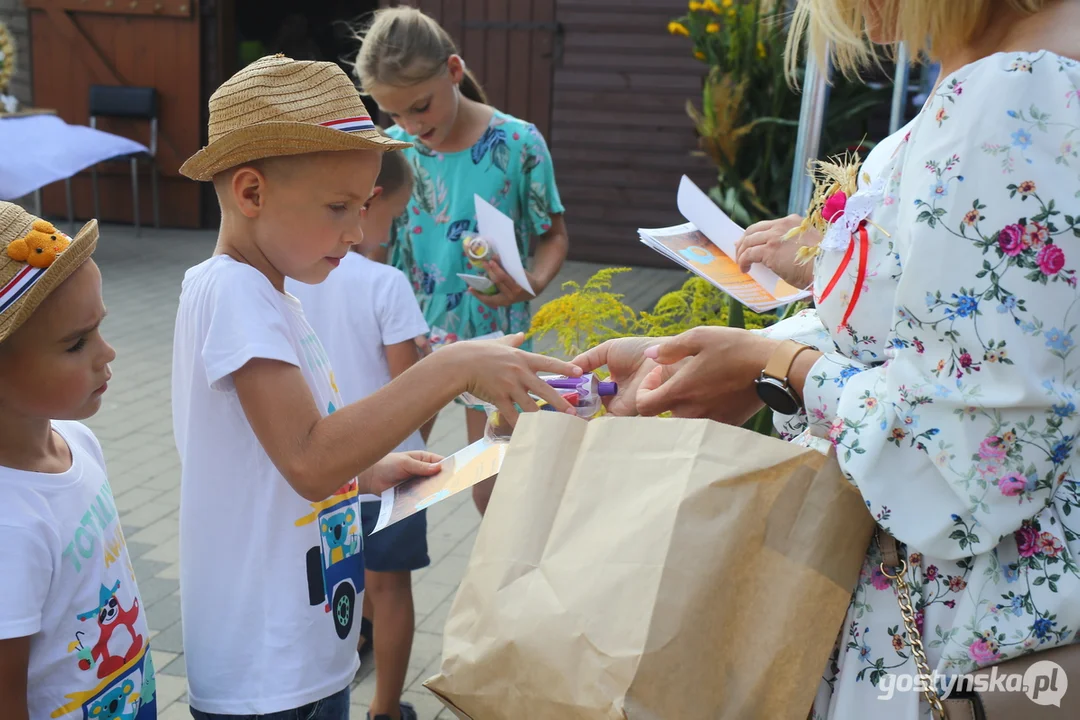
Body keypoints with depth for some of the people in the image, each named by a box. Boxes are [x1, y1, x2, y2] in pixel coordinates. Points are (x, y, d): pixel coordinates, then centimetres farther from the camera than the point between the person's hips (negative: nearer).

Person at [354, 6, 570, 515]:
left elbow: (554, 235, -3)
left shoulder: (518, 143, -12)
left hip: (489, 334, -3)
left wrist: (531, 284, -22)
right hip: (411, 335, 3)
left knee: (492, 491, 4)